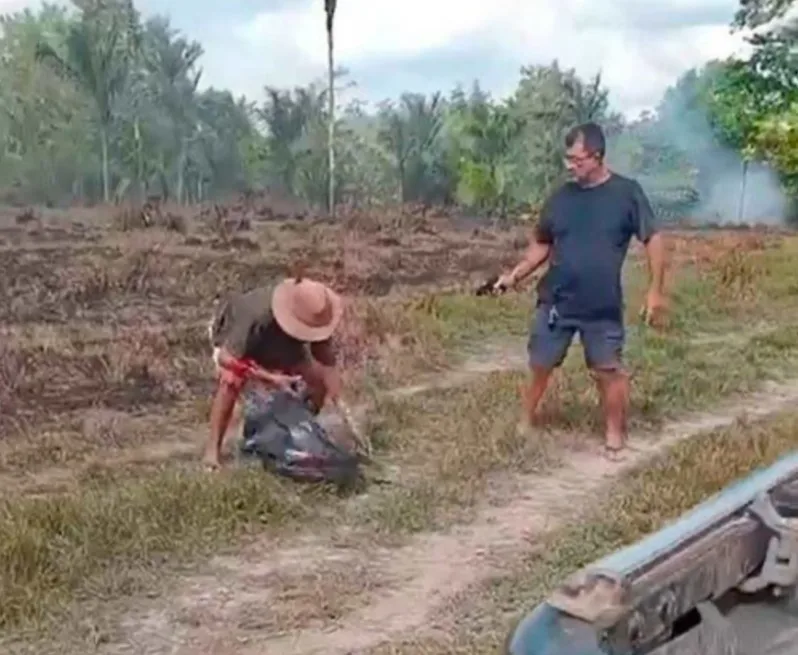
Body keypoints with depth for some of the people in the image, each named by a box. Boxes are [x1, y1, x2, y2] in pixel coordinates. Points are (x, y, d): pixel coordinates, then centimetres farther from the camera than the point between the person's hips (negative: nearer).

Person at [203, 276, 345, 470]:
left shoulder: (317, 320, -34)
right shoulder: (257, 317, -48)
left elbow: (328, 363, -25)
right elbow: (226, 358, -44)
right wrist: (272, 379, -50)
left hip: (280, 344, 4)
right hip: (233, 333, -4)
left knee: (320, 380, -9)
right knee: (231, 381, -32)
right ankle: (213, 448, -21)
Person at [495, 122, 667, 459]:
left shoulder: (626, 192, -8)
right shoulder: (561, 197, 0)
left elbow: (653, 239, -3)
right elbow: (541, 245, 10)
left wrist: (655, 289, -7)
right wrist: (515, 275, -2)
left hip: (603, 307, -2)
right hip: (555, 302, 3)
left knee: (609, 371, 7)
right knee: (539, 367, 9)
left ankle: (614, 434, 24)